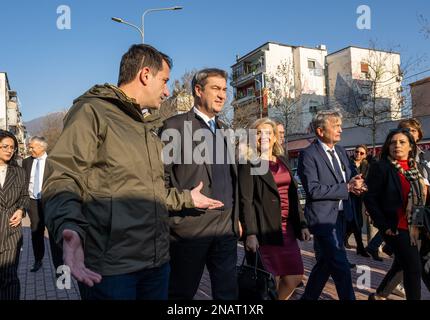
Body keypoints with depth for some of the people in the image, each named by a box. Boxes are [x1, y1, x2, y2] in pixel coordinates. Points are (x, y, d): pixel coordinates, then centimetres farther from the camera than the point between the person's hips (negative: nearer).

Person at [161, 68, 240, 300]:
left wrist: (236, 217, 15)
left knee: (227, 292, 13)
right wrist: (182, 204, -12)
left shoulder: (223, 129, 15)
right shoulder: (175, 126, -5)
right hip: (190, 225, -6)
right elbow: (162, 175, -8)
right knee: (182, 292, 10)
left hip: (227, 226, 6)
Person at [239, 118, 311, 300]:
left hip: (287, 227, 7)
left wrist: (302, 224, 9)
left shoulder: (282, 160, 14)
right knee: (271, 281, 2)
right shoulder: (249, 163, -6)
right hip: (266, 229, -6)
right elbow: (246, 200, -14)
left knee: (295, 276, 10)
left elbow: (293, 195, 15)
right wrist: (250, 233, -21)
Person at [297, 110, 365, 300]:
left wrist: (354, 184, -5)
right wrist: (347, 188, -19)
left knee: (326, 262, 18)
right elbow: (313, 190, -21)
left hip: (341, 215, 9)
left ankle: (308, 297, 35)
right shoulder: (308, 155, -14)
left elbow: (348, 178, 19)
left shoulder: (340, 151, 12)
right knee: (340, 266, -6)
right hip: (323, 217, -8)